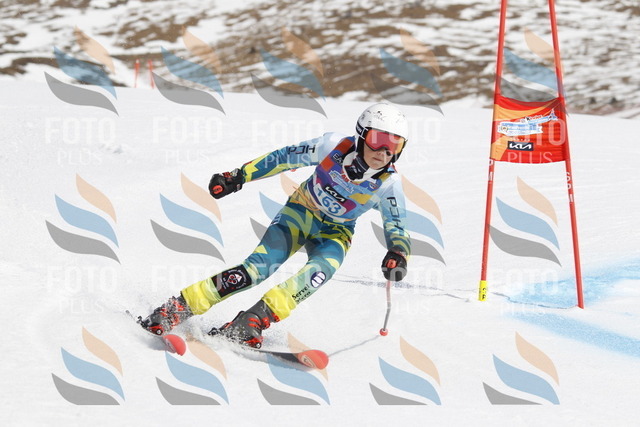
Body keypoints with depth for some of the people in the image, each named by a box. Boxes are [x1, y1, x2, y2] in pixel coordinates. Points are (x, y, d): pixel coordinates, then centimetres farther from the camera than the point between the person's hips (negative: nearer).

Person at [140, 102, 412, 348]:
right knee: (259, 267, -20)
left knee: (320, 271, -33)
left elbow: (396, 228, -15)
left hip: (335, 233, 1)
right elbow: (285, 158, -11)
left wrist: (397, 254, -39)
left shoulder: (388, 184, -22)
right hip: (301, 211, 0)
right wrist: (239, 177, -13)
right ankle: (180, 306, -16)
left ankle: (255, 319, -41)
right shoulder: (335, 146, -23)